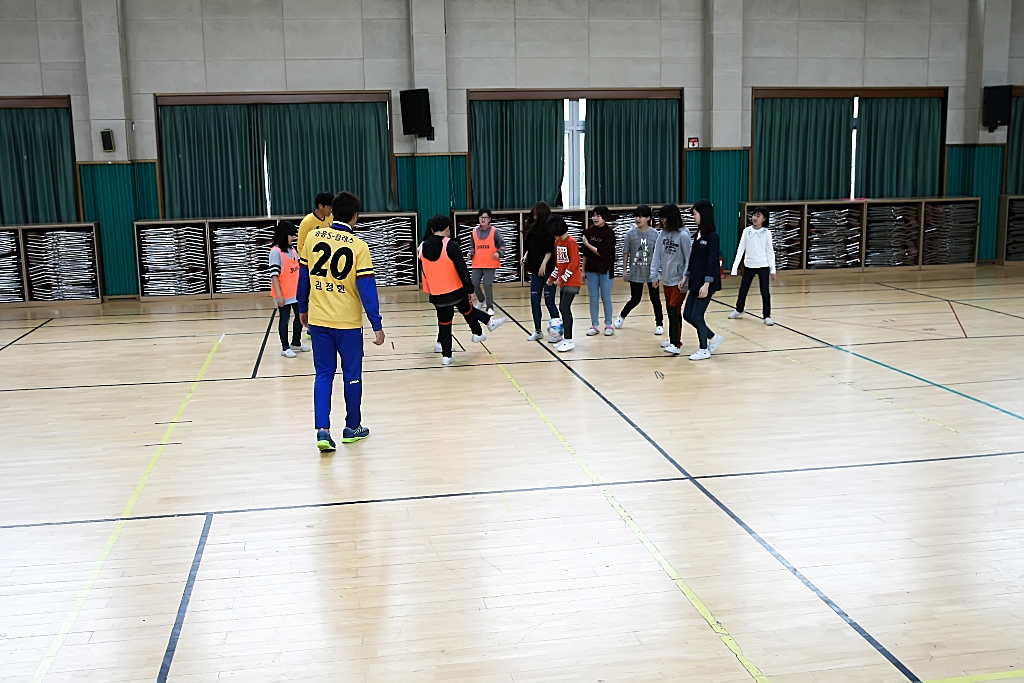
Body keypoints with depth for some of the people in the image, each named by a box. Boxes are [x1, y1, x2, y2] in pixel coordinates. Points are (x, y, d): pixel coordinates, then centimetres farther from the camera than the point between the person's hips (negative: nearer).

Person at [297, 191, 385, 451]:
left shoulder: (313, 237, 0)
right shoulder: (358, 246, -10)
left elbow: (303, 276, 6)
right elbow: (367, 289, -12)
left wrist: (303, 308, 19)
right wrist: (377, 325, -8)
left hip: (318, 320, 3)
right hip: (348, 322, -3)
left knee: (323, 374, 9)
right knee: (352, 374, 12)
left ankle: (323, 430, -3)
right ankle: (352, 428, 23)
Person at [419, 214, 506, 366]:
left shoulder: (423, 247, 0)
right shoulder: (451, 245, -14)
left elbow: (424, 272, 12)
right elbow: (462, 269, -14)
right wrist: (469, 288, -6)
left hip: (437, 295, 3)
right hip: (456, 291, -3)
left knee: (444, 322, 11)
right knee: (468, 311, 23)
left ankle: (446, 355, 12)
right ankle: (478, 333, 40)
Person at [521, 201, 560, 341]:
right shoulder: (533, 227, 10)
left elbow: (551, 249, -14)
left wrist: (544, 263, -19)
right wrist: (525, 256, 1)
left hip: (548, 270, -7)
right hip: (535, 269, 7)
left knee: (549, 300, -5)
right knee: (534, 300, 8)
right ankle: (538, 331, 16)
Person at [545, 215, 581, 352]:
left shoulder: (571, 242, -14)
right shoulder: (557, 241, 11)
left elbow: (574, 264, -17)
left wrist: (562, 278, -14)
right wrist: (552, 277, 11)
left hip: (572, 281, -8)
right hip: (564, 281, 8)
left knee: (564, 308, -12)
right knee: (563, 308, 10)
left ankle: (569, 341, -10)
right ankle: (565, 337, 20)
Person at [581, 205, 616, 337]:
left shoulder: (609, 232, -12)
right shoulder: (589, 230, 2)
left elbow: (602, 253, -17)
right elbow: (585, 252, 8)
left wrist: (587, 244, -9)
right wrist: (583, 269, 9)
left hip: (605, 269, -4)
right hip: (591, 269, 4)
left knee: (606, 298, 3)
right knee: (593, 297, 7)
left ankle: (609, 325, 15)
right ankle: (594, 325, 14)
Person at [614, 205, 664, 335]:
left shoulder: (654, 234, -6)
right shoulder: (631, 233, -4)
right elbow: (625, 252, 3)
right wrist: (624, 270, 2)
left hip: (651, 273, 0)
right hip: (635, 273, 0)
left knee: (655, 299, 2)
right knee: (635, 299, 6)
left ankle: (659, 324, 17)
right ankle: (622, 316, 32)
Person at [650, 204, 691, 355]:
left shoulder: (683, 235, -13)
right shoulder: (663, 234, 3)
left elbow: (689, 259, -11)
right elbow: (657, 255, 7)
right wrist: (654, 274, 2)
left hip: (679, 280, -6)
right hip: (667, 279, 6)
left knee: (674, 309, -11)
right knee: (670, 310, 14)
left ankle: (676, 344, -10)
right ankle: (673, 339, 27)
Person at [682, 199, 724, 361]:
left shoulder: (712, 236, -14)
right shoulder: (698, 234, 10)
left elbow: (712, 261, -17)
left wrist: (706, 284, -21)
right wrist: (686, 276, 16)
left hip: (706, 283, -8)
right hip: (695, 282, 8)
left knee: (697, 316, -2)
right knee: (687, 315, 8)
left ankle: (704, 350, 13)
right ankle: (713, 338, 23)